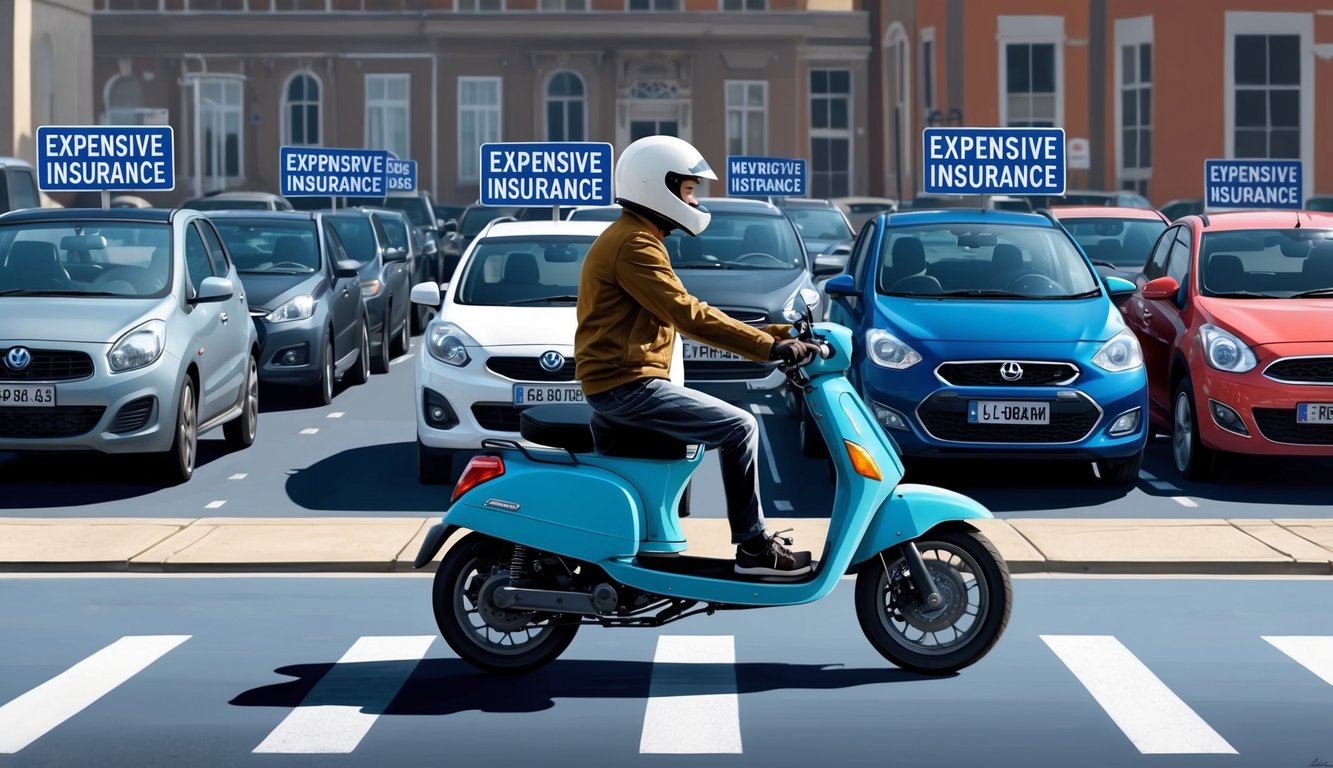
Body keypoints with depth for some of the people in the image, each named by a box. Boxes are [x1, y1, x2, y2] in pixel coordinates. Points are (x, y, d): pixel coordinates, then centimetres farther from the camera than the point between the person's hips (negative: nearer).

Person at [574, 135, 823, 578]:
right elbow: (687, 315, -22)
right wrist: (770, 347, -21)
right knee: (739, 428, -12)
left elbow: (685, 315, 20)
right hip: (627, 385, -11)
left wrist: (774, 335, 14)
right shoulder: (634, 244, -14)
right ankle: (753, 547, -6)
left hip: (624, 382, 11)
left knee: (731, 427, 16)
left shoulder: (636, 239, 20)